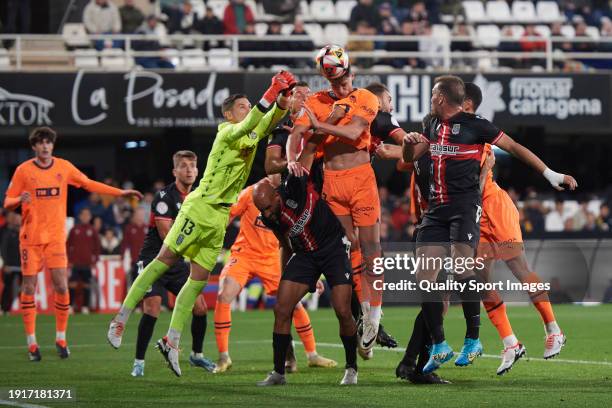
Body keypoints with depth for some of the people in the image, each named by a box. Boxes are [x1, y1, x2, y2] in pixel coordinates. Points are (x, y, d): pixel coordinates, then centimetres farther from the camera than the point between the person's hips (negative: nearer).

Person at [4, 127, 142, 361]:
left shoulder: (63, 167, 6)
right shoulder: (23, 170, -1)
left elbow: (89, 184, 15)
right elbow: (8, 202, 2)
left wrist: (120, 193, 11)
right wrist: (19, 200, -22)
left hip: (56, 236, 2)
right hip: (30, 236, -2)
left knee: (61, 286, -7)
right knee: (29, 287, -2)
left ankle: (61, 339, 7)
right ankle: (31, 343, 5)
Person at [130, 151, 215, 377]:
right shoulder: (165, 196, -15)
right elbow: (167, 235, -20)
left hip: (177, 262, 7)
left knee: (200, 307, 2)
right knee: (152, 309, -19)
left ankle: (197, 355, 22)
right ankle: (138, 362, -9)